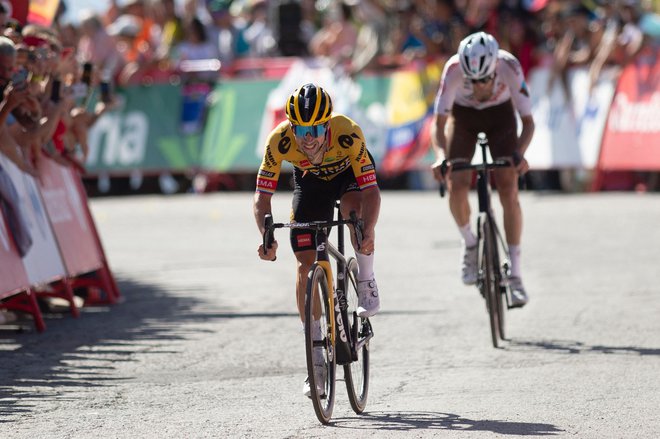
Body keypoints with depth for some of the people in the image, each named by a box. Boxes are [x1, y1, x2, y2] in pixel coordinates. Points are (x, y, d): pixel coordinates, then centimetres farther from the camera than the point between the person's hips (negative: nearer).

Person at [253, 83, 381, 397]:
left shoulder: (348, 134, -39)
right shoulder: (280, 141, -33)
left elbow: (371, 190, -38)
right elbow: (262, 196, -27)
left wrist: (368, 232, -55)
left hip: (349, 171, -2)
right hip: (310, 179, 2)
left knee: (354, 207, -37)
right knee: (305, 263, -7)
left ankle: (366, 284, -11)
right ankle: (316, 359, 0)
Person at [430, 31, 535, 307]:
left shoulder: (509, 67, -35)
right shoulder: (454, 69, -36)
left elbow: (528, 121, -27)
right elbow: (439, 124, -32)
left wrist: (519, 154, -46)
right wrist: (441, 157, -51)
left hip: (500, 114, 0)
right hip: (463, 116, 0)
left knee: (508, 190, -15)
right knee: (456, 186, -19)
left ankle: (515, 275, -10)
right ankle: (469, 244, 12)